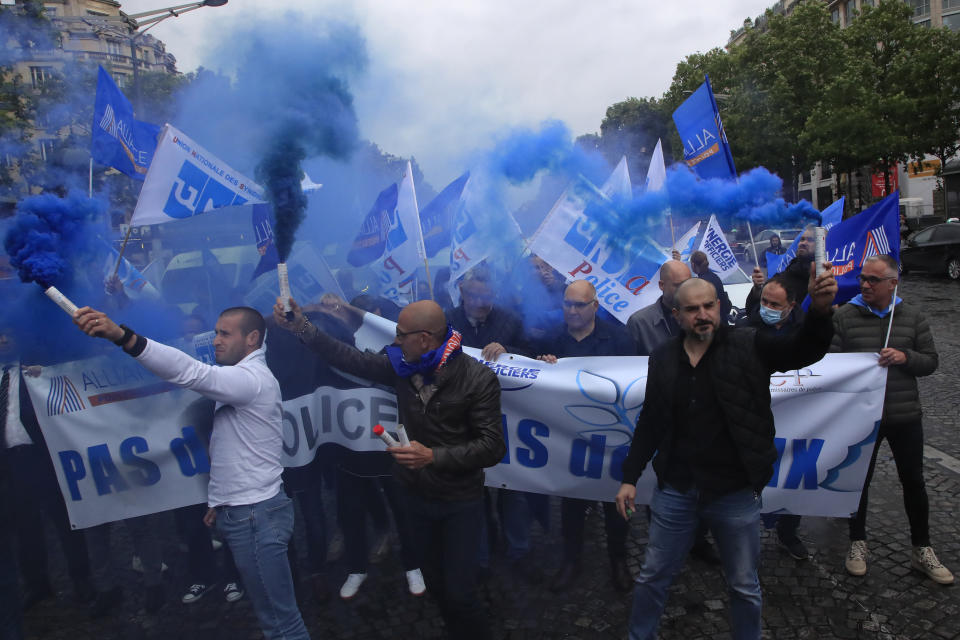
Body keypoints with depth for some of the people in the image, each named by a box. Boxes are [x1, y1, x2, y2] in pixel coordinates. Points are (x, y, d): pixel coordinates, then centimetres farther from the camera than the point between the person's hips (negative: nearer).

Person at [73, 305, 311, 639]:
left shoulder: (251, 377, -17)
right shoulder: (243, 377, 16)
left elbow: (191, 372, -34)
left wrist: (123, 336, -42)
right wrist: (221, 500, 18)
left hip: (256, 515, -10)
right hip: (241, 511, 10)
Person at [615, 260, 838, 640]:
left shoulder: (749, 348, -7)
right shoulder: (662, 359, 0)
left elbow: (804, 350, -21)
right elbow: (649, 423, 5)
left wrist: (820, 309, -41)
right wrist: (630, 478, 4)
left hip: (736, 493, -2)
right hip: (675, 490, 2)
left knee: (744, 586, 17)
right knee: (652, 577, 15)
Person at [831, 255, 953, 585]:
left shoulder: (912, 316, 2)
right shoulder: (844, 316, -7)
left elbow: (930, 361, 3)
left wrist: (905, 357, -15)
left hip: (906, 416, 2)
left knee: (914, 482, 14)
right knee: (860, 480, 12)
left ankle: (922, 551, 31)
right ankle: (857, 543, 30)